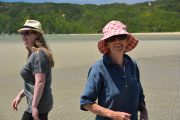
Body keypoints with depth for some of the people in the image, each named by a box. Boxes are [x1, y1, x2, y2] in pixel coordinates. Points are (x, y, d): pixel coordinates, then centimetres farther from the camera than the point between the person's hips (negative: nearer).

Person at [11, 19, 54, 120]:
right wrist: (20, 95, 19)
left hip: (39, 104, -10)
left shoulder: (38, 54, -17)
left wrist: (34, 106, -25)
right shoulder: (33, 54, 14)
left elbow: (40, 82, -24)